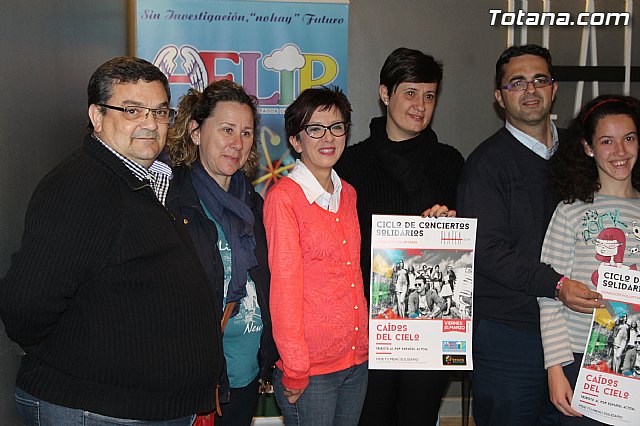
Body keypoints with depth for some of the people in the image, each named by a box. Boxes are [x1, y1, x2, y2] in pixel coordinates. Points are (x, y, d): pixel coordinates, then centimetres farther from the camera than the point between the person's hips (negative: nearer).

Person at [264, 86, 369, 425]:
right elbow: (284, 286, -14)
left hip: (357, 358, 7)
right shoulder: (283, 197, -12)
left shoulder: (347, 194, 10)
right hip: (309, 366, -6)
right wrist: (294, 369, -13)